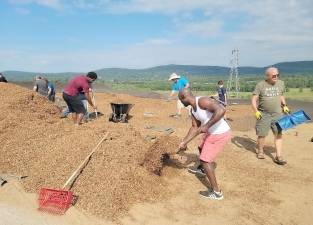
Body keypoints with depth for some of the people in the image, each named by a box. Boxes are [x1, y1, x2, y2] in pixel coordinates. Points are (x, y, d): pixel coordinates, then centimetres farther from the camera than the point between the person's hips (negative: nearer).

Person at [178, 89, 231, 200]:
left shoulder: (202, 101, -25)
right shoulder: (193, 110, 5)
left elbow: (221, 110, -39)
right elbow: (194, 128, 9)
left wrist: (206, 126, -37)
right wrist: (184, 142, 7)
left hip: (220, 134, -10)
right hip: (212, 133, 10)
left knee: (205, 160, -4)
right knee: (202, 149, 31)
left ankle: (217, 192, 8)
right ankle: (203, 169, 62)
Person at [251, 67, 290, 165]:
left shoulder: (281, 83, 5)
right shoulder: (260, 85, -8)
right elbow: (254, 99, -9)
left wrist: (284, 106, 9)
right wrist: (256, 111, -19)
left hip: (277, 113, 3)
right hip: (263, 114, -3)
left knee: (278, 134, -3)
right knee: (262, 134, 4)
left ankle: (278, 156, 2)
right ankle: (260, 151, 27)